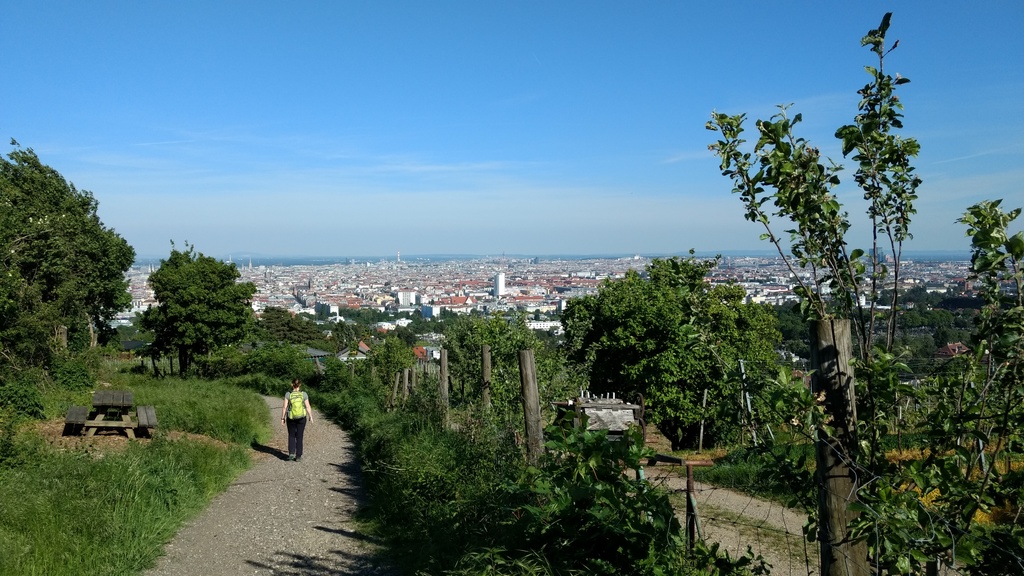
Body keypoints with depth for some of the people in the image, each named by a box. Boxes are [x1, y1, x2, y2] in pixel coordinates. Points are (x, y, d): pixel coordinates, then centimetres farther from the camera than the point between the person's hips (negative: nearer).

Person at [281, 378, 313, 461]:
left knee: (291, 436, 17)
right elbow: (308, 407, -6)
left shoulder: (288, 394, -9)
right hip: (301, 418, 0)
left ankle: (291, 453, 2)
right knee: (299, 437, 10)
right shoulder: (304, 394, -7)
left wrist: (282, 418, 1)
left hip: (291, 418, 0)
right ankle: (298, 456, 9)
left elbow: (285, 407, -9)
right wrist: (311, 417, 5)